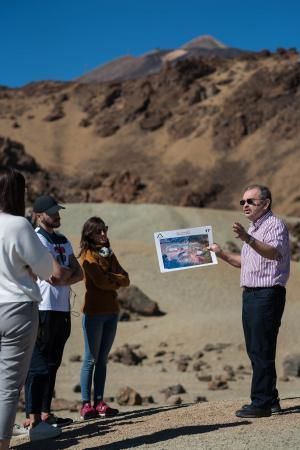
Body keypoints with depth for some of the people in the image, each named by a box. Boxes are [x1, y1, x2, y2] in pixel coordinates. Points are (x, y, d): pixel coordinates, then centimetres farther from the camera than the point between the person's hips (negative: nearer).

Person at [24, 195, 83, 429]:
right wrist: (67, 273, 2)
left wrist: (63, 279, -7)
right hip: (43, 310, -8)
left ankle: (45, 412, 18)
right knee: (38, 364, -6)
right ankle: (32, 416, -3)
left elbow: (79, 273, 12)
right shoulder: (35, 239, -8)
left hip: (62, 309, 8)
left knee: (52, 364, 11)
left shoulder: (63, 240, 18)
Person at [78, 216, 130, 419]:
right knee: (91, 359, -5)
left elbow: (126, 280, 8)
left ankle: (99, 402, 9)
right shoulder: (88, 256, -5)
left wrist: (110, 278, -8)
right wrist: (116, 280, 2)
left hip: (111, 311, 7)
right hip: (94, 312, -7)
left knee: (103, 359, 7)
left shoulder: (109, 254, 16)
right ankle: (86, 404, -3)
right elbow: (101, 282, -15)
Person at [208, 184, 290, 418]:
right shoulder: (253, 228, 21)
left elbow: (274, 253, -29)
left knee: (262, 350, -8)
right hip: (251, 294, 10)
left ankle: (262, 403, -4)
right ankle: (270, 400, 19)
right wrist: (223, 254, 20)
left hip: (268, 294, -10)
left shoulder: (275, 224, -10)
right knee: (255, 350, 12)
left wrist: (248, 240, -43)